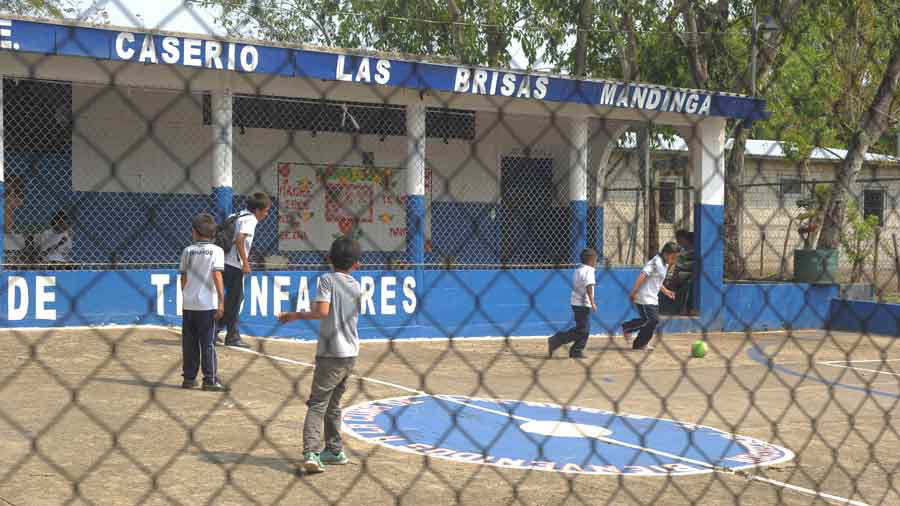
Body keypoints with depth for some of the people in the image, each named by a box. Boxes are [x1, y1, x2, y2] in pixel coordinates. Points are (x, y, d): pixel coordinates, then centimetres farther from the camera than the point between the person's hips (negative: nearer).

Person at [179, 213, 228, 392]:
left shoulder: (188, 251, 6)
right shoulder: (216, 250, -4)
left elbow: (183, 277, 10)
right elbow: (217, 275, -13)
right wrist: (221, 301, -14)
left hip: (188, 303, 3)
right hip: (207, 304, -3)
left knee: (189, 342, 11)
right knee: (208, 343, 0)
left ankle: (189, 378, 16)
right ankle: (210, 380, -1)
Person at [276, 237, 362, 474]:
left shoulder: (327, 279, -7)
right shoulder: (356, 286, 11)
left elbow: (322, 312, -20)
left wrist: (296, 315, -6)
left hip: (331, 353, -6)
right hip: (351, 354, 6)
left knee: (317, 404, -9)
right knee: (333, 404, 20)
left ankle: (311, 453, -23)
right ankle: (334, 450, 27)